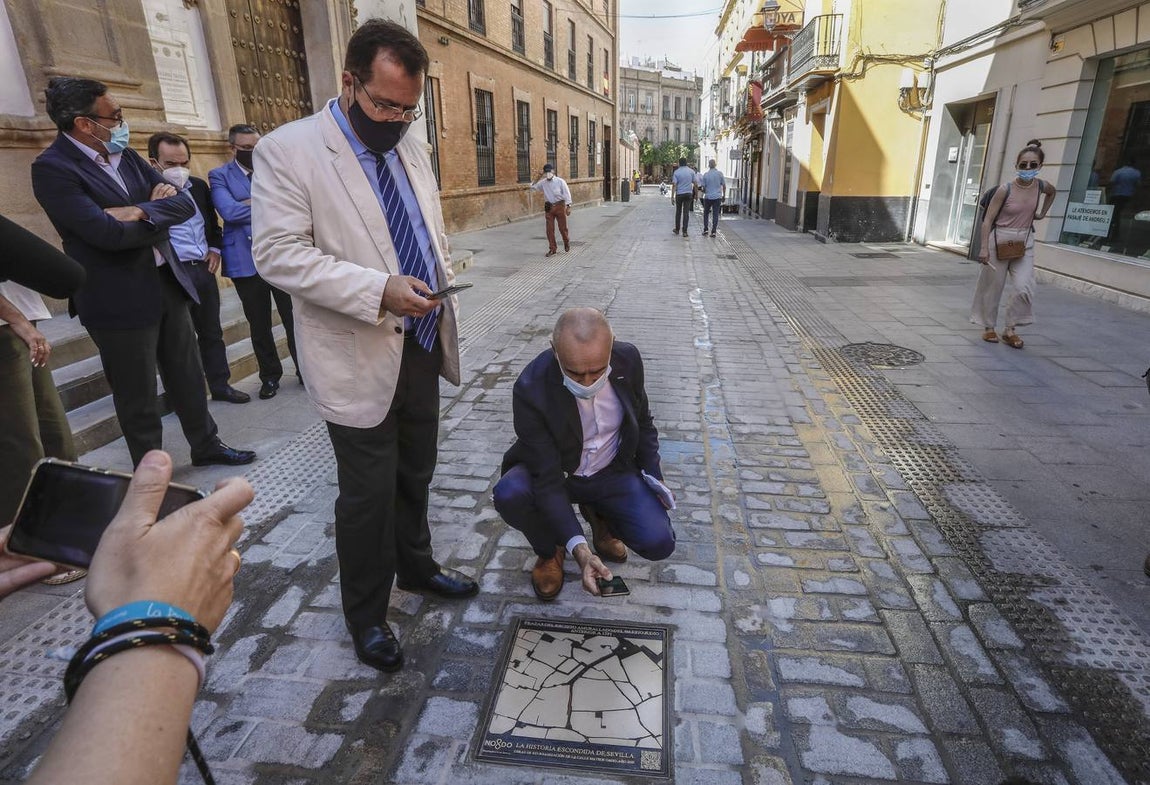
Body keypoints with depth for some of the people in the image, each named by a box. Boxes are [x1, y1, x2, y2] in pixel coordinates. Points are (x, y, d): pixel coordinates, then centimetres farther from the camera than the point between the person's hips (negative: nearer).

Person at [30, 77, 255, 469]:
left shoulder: (126, 155, 8)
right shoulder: (52, 167, -14)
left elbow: (185, 203, 2)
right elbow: (108, 233, -23)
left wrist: (140, 211, -16)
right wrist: (161, 219, -7)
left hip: (168, 282, 7)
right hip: (119, 300, -7)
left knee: (188, 376, 17)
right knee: (138, 399, 6)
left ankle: (207, 445, 35)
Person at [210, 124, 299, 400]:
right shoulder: (219, 175, 2)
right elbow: (229, 211, -14)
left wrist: (252, 202, -13)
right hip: (246, 261, -1)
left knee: (294, 319, 3)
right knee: (259, 326, 9)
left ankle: (306, 371, 17)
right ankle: (270, 376, 22)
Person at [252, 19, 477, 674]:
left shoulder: (413, 149, 10)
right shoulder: (288, 150, -11)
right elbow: (280, 254, -18)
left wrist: (442, 277, 1)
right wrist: (379, 291, -27)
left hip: (424, 349, 7)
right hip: (361, 361, -6)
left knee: (416, 476, 21)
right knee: (368, 495, 6)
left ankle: (416, 566, 45)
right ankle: (366, 615, 28)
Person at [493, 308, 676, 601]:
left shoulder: (628, 359, -18)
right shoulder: (530, 389, -30)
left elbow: (642, 420, 4)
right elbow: (546, 477, -29)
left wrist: (652, 473, -6)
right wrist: (577, 546, -38)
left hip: (613, 470, 2)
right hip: (555, 473, -2)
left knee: (659, 543, -17)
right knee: (509, 495, -34)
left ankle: (598, 515, 16)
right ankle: (549, 551, 1)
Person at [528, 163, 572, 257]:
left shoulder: (560, 181, -7)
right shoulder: (543, 183, 3)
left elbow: (567, 194, -6)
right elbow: (532, 187, 6)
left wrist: (568, 206, -12)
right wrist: (538, 178, -4)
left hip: (559, 206, -3)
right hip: (549, 207, 3)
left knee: (562, 227, 6)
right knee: (550, 229, 1)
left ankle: (567, 242, 34)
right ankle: (552, 249, 9)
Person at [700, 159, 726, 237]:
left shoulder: (705, 174, -5)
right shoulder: (720, 173, -2)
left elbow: (703, 187, 0)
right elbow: (724, 186, 2)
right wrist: (724, 195, 13)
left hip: (708, 197, 0)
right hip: (717, 197, 0)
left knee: (706, 213, 16)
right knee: (715, 214, 3)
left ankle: (705, 229, 9)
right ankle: (713, 231, -1)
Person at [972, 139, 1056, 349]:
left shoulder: (1041, 186, -1)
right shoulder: (1006, 189, -14)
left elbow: (1052, 192, 26)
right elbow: (988, 219, -14)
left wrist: (1042, 213, 17)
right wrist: (984, 248, -21)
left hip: (1024, 243, 4)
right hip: (1000, 240, -3)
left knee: (1024, 288, -8)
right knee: (993, 286, 7)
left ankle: (1010, 329, 7)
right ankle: (989, 327, 24)